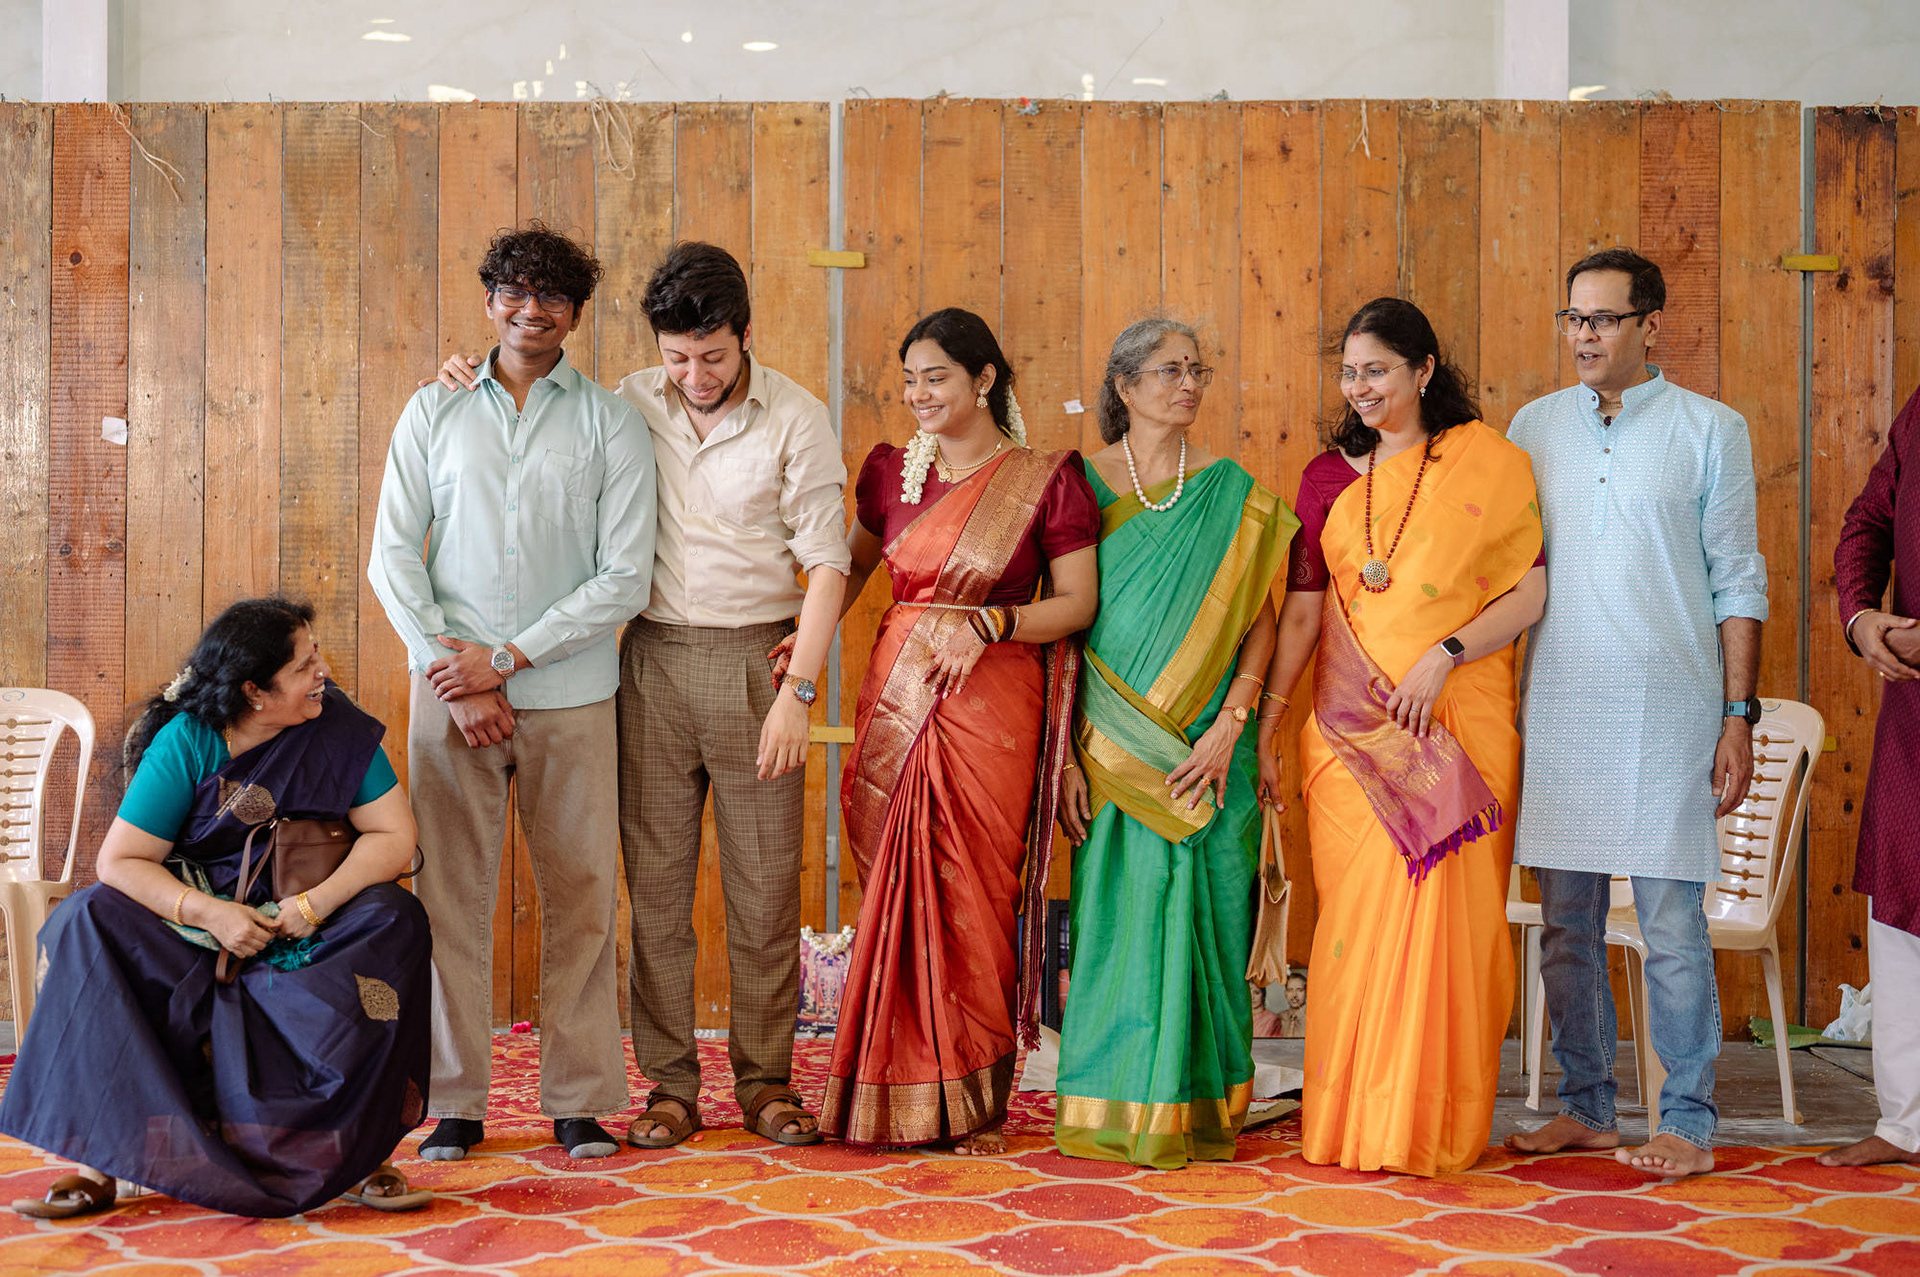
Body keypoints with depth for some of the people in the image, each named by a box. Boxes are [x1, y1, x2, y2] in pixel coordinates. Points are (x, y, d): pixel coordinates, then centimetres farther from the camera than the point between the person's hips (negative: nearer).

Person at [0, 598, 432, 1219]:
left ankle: (358, 1148, -26)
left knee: (395, 918, -29)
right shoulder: (188, 739, -10)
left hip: (305, 930, 0)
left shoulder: (339, 727, -6)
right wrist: (210, 913, -26)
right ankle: (99, 1158, -27)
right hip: (193, 922, 0)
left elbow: (394, 836, -9)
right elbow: (119, 860, -12)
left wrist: (317, 903, -23)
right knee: (90, 920, -26)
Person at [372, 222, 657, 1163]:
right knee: (451, 894, 1)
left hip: (569, 694, -1)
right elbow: (392, 556, 6)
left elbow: (625, 577, -1)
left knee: (581, 894, 1)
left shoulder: (610, 424, 5)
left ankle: (581, 1099, 11)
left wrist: (506, 659, -8)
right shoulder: (435, 411, 10)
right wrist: (454, 676, -6)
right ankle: (455, 1102, 10)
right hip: (448, 685, 1)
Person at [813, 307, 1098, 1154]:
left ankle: (974, 1099, 12)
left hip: (992, 706, -3)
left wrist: (992, 622, -16)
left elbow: (1077, 603, -2)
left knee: (974, 895, -1)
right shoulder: (892, 470, 9)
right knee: (896, 890, 3)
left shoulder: (1047, 480, -2)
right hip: (898, 699, 3)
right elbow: (855, 563, 20)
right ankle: (899, 1094, 14)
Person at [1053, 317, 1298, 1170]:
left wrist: (1227, 727, -11)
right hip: (1111, 745, -1)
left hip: (1205, 744, 1)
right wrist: (1065, 749, -6)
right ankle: (1113, 1109, 10)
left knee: (1203, 913, 1)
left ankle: (1194, 1112, 11)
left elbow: (1259, 623, 2)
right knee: (1118, 912, -1)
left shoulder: (1233, 494, 7)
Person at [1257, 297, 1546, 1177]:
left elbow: (1531, 590, -2)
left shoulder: (1488, 462, 3)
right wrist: (1264, 727, 6)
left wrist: (1442, 656, -13)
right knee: (1356, 915, 1)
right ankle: (1350, 1121, 12)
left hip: (1456, 729, -2)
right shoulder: (1329, 476, 12)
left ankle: (1433, 1127, 7)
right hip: (1349, 730, 2)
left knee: (1444, 915, -4)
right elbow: (1302, 611, 11)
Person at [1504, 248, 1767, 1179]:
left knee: (1672, 926, -4)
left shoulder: (1710, 429, 4)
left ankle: (1688, 1122, 6)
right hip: (1555, 706, 3)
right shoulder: (1534, 427, 12)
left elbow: (1737, 581, 3)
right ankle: (1585, 1109, 18)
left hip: (1666, 708, -3)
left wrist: (1738, 717, -3)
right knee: (1567, 923, 7)